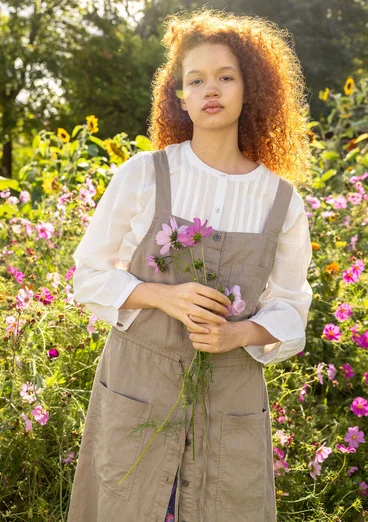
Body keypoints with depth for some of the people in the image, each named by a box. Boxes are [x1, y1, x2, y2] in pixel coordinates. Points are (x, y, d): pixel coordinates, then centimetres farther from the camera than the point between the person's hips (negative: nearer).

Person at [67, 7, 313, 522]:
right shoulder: (142, 175, -7)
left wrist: (239, 333, -14)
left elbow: (289, 307, 6)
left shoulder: (281, 200, -2)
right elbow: (89, 275, 0)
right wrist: (163, 296, -17)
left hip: (232, 398, 2)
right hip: (137, 387, -1)